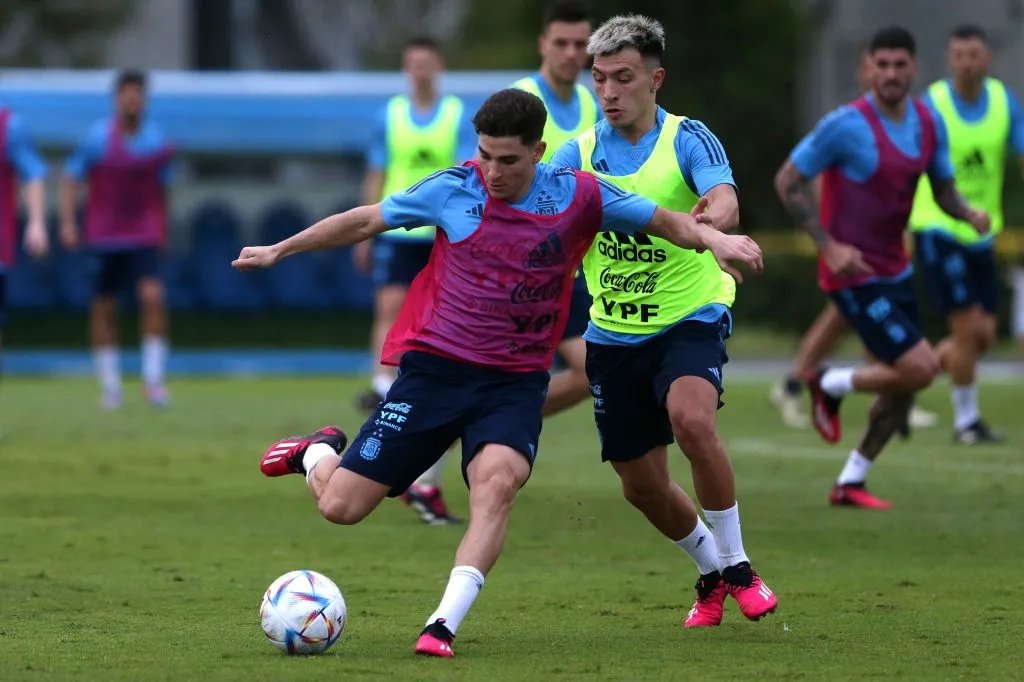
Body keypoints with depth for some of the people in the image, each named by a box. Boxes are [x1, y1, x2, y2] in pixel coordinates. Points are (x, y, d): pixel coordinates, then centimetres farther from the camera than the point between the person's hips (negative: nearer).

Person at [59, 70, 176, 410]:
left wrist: (162, 233, 19)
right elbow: (70, 181, -2)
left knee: (153, 297, -15)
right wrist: (67, 223, -13)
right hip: (104, 237, -1)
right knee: (104, 308, 3)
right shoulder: (97, 139, -7)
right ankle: (110, 383, 15)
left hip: (146, 237, 1)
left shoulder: (158, 142, 1)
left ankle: (153, 378, -8)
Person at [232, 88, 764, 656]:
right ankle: (319, 453, 32)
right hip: (434, 368, 0)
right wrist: (280, 250, 16)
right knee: (340, 505, -5)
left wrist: (712, 238, -16)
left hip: (516, 381, 0)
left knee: (497, 481, -32)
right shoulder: (452, 189, -4)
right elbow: (364, 221, 10)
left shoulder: (578, 198, -4)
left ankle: (444, 625, -30)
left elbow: (666, 221, 5)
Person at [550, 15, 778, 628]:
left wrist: (708, 221, -49)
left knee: (691, 419, -32)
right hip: (614, 335, 4)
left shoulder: (688, 140, -8)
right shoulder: (579, 154, 2)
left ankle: (737, 566, -14)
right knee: (642, 485, 8)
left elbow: (726, 206, -26)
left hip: (689, 318, -4)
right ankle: (711, 574, 36)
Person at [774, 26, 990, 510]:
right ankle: (830, 386, 10)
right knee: (920, 369, -15)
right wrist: (829, 245, -19)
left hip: (895, 270, 8)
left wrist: (969, 214, -12)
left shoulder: (929, 123, 2)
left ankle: (850, 483, 23)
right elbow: (788, 180, -13)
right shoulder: (848, 124, -19)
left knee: (905, 384, 10)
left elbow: (943, 189, 12)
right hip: (854, 274, -8)